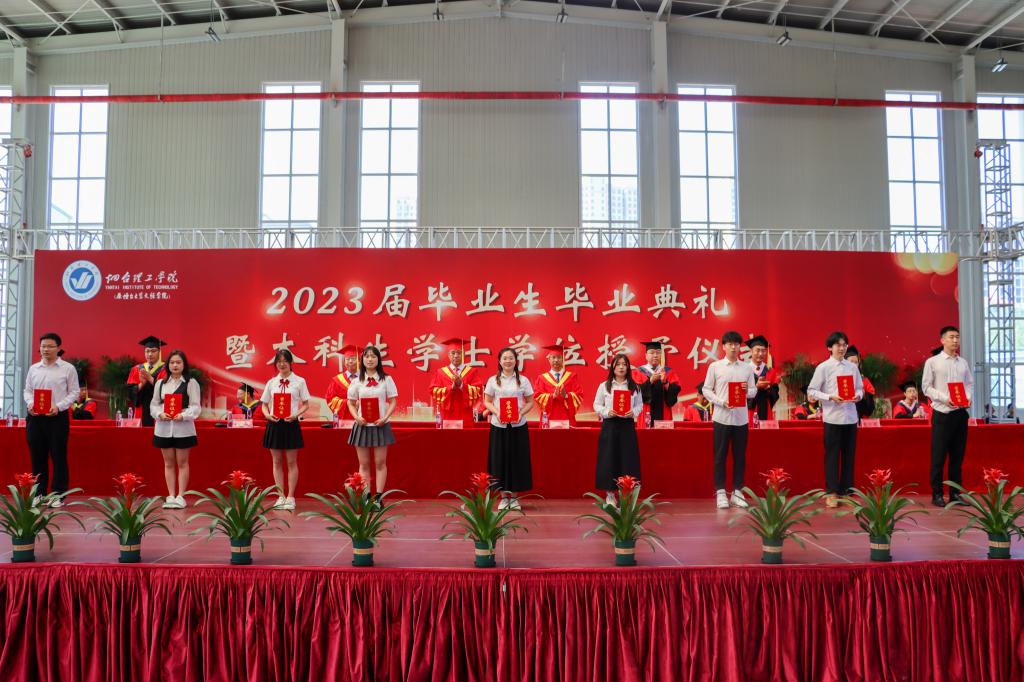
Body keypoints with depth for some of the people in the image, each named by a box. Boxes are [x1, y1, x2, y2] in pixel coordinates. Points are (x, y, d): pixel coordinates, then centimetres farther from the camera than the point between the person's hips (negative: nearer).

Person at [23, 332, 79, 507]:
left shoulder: (68, 368, 0)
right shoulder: (33, 368, 12)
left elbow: (74, 392, -2)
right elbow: (27, 390, 15)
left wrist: (58, 406, -15)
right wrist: (30, 403, -6)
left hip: (57, 417, -4)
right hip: (35, 417, 4)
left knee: (58, 457, -1)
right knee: (37, 457, 8)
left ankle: (58, 495, 6)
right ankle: (39, 493, 19)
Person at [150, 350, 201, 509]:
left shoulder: (191, 383, -1)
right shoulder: (160, 383, 10)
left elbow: (196, 406, -6)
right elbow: (153, 404, 8)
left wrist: (183, 415, -22)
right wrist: (160, 414, -12)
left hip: (183, 428, -3)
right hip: (163, 427, 3)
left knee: (182, 462, 3)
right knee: (168, 463, 8)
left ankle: (180, 496, 9)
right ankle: (171, 496, 14)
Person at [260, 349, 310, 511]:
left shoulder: (299, 381, 0)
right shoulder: (271, 383, 8)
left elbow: (306, 404, 1)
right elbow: (264, 404, 13)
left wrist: (296, 415, -15)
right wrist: (267, 415, -8)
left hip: (291, 423, -3)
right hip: (274, 423, 3)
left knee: (291, 462, 2)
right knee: (277, 462, 7)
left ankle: (290, 497, 10)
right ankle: (281, 496, 16)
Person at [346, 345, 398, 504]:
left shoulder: (386, 379, -1)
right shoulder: (356, 381, 4)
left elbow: (393, 402, 0)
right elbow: (351, 403, 7)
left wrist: (385, 418, -14)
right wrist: (357, 417, -10)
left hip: (380, 425, -1)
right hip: (362, 425, 2)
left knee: (380, 463, 2)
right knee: (364, 464, 5)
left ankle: (378, 497, 7)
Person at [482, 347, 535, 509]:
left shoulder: (523, 380, 2)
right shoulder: (493, 380, 3)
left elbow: (530, 402, 4)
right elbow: (487, 402, 5)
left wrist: (521, 413, -14)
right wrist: (497, 412, -13)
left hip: (518, 425, 0)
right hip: (498, 425, 0)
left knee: (517, 459, 3)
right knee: (500, 459, 3)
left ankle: (514, 496, 16)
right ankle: (504, 496, 15)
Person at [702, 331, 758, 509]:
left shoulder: (747, 367, 7)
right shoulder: (715, 366, 1)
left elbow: (754, 391, 10)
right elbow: (706, 390, 2)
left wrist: (748, 390, -13)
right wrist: (721, 401, -12)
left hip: (741, 418, 2)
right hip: (722, 417, -2)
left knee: (740, 456, 7)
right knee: (720, 455, 3)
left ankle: (737, 492, 17)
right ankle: (720, 493, 11)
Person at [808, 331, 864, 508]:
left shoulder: (853, 367, 9)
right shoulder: (823, 367, -4)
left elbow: (860, 387, 15)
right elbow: (811, 392, -5)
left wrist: (858, 395, -7)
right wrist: (830, 397, -18)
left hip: (851, 417, 4)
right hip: (832, 418, -4)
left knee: (849, 455, 9)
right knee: (832, 455, 1)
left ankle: (846, 490, 19)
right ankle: (831, 492, 8)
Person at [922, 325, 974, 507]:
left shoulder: (963, 362, 10)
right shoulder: (932, 362, -2)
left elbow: (970, 383, 14)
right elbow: (926, 387, -4)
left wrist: (969, 397, -6)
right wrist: (944, 398, -17)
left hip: (961, 413, 4)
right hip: (942, 413, -4)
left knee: (958, 455, 10)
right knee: (939, 455, -1)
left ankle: (956, 493, 18)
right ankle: (937, 494, 6)